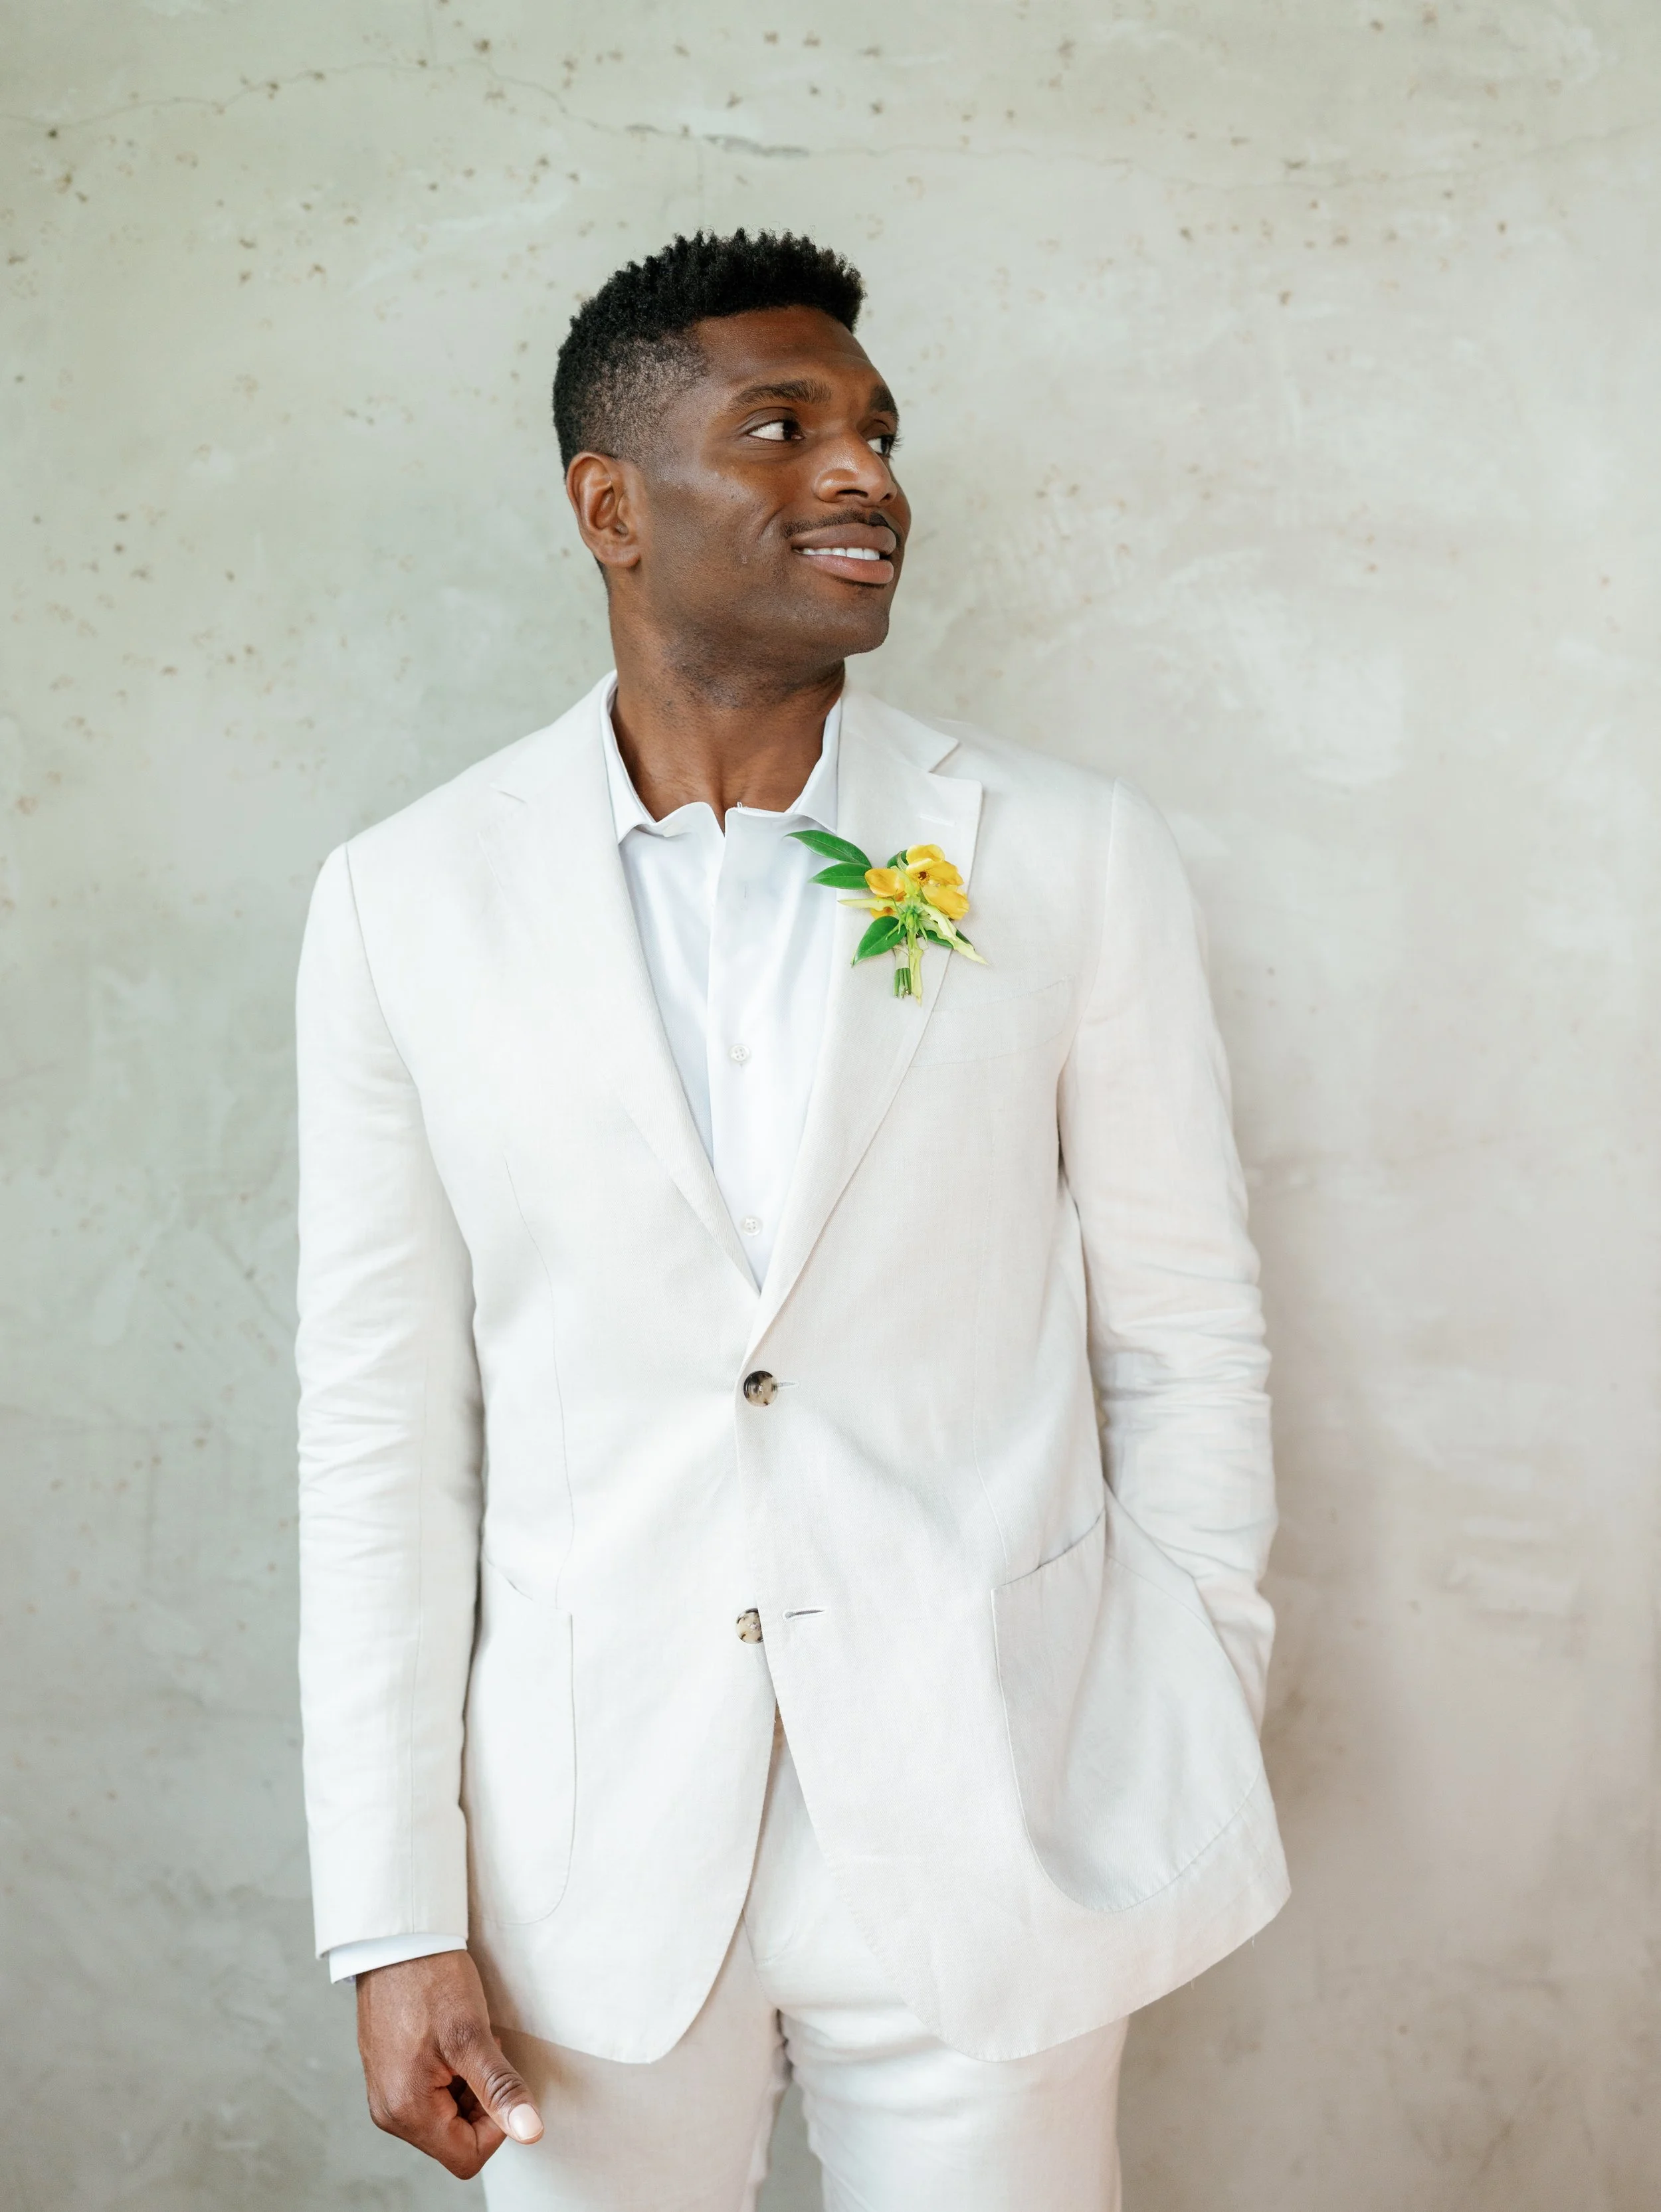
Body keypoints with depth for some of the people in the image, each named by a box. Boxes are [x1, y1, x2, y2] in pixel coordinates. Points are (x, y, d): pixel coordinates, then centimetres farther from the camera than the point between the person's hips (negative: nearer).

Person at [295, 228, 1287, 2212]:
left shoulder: (1077, 858, -5)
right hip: (591, 1854, 1)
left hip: (994, 1827, 0)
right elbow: (386, 1429, -3)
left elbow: (1185, 1343, 1)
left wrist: (1196, 1795, 4)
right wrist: (396, 1920, -3)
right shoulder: (409, 900, -4)